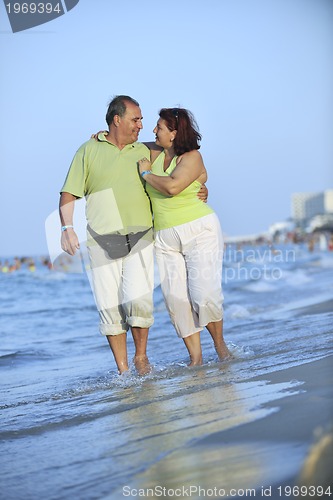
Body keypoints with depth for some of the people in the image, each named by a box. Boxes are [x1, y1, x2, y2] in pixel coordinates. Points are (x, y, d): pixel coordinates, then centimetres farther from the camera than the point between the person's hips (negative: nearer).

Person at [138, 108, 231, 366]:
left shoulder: (192, 157, -8)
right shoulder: (155, 155, 11)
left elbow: (172, 186, -24)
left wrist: (146, 173, -9)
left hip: (200, 231, -6)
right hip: (166, 240, 6)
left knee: (205, 296, -13)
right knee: (176, 299, -6)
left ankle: (220, 344, 11)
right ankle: (195, 357, 0)